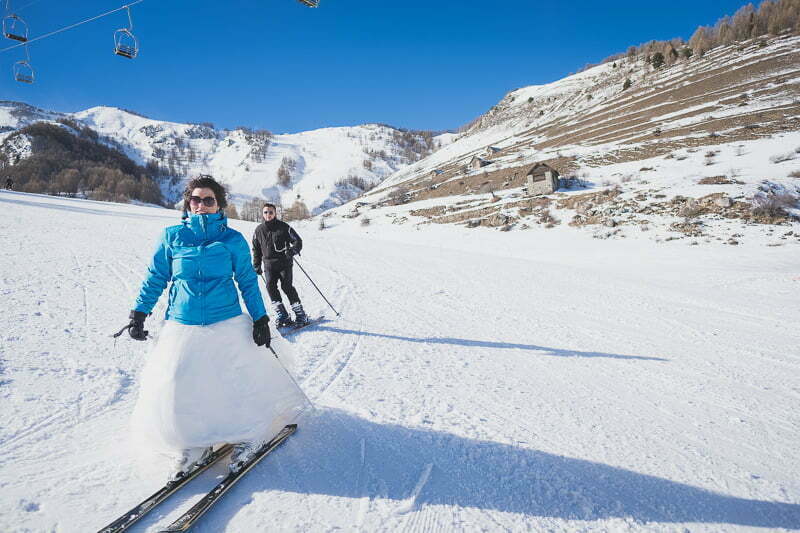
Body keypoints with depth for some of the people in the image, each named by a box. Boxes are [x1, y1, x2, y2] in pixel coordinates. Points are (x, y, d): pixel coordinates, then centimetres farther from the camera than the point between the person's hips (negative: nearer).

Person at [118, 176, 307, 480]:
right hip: (182, 326, 1)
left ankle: (247, 436, 24)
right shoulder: (172, 237, 4)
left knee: (241, 382, -2)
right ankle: (192, 443, 19)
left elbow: (248, 281, 5)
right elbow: (156, 278, 11)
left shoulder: (232, 239, 1)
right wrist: (139, 314, 5)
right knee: (172, 387, -5)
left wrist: (260, 319, 0)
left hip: (227, 325, -1)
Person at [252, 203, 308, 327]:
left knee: (286, 286, -14)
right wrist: (256, 265, 15)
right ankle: (281, 315, -7)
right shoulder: (259, 230, 8)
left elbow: (298, 241, 0)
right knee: (270, 286, -13)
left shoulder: (284, 227, -2)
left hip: (284, 262, -3)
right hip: (269, 264, 3)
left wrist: (293, 250, -21)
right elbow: (256, 249, 20)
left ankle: (300, 314, -5)